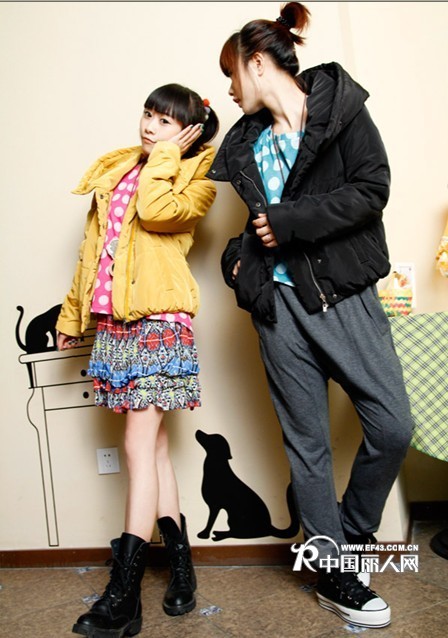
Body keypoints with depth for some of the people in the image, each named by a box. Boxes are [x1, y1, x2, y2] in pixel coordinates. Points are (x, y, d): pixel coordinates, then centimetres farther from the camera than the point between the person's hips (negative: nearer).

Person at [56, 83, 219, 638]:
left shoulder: (194, 180, 3)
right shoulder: (115, 172, 19)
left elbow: (156, 213, -20)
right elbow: (92, 248, 21)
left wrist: (166, 156, -6)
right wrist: (73, 313, 21)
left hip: (157, 321, -6)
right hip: (112, 322, 6)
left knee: (140, 445, -7)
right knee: (152, 444, 9)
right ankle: (180, 564, 21)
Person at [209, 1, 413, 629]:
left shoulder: (341, 106, 1)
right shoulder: (246, 141, 15)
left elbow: (372, 189, -11)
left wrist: (289, 221, -14)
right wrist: (240, 254, 3)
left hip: (346, 294, -3)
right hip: (280, 301, 3)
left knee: (392, 425, -7)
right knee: (307, 440, 5)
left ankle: (346, 534, 19)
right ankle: (332, 572, 21)